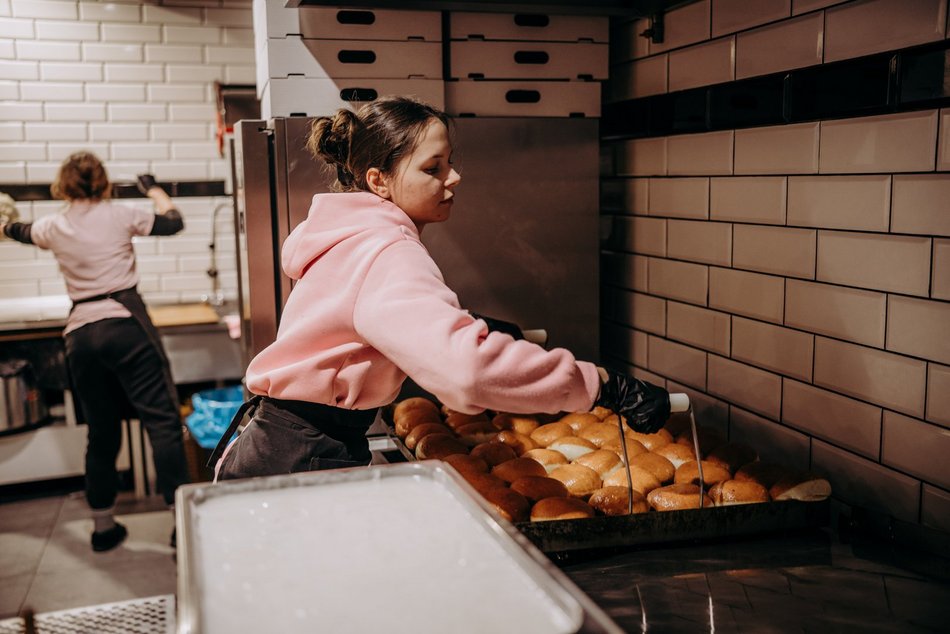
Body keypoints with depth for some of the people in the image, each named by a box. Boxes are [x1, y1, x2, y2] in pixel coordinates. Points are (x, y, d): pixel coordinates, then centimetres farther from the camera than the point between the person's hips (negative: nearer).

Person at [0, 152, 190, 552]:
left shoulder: (52, 228, 11)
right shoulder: (118, 215, 0)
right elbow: (173, 222, 11)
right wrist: (153, 189, 27)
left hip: (80, 334, 4)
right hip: (126, 324, -4)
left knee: (101, 432, 14)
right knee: (162, 419, -4)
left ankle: (103, 526, 22)